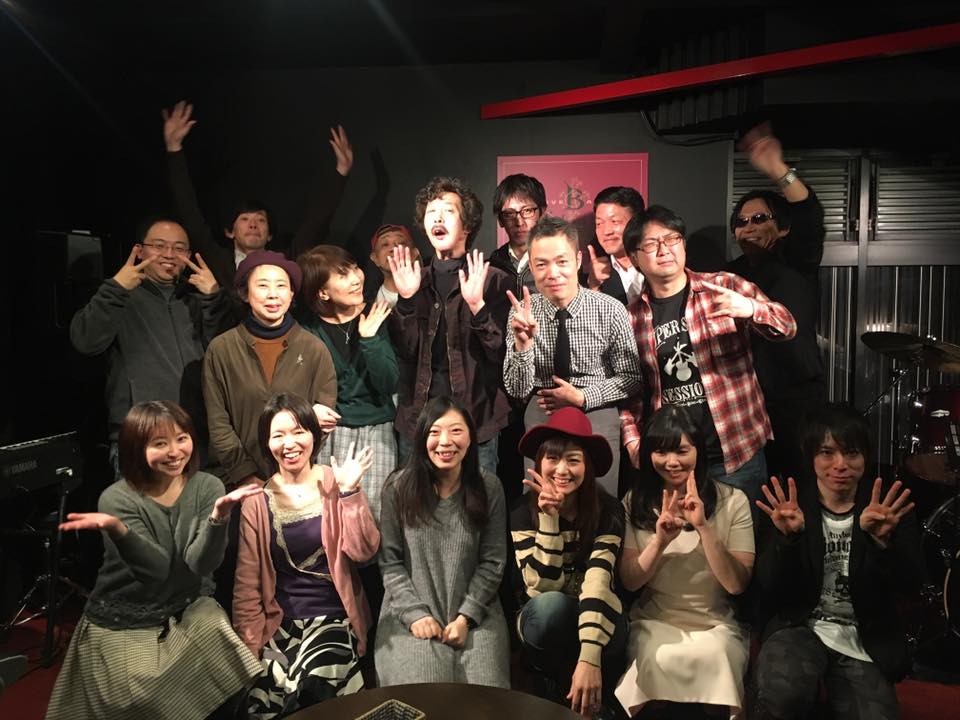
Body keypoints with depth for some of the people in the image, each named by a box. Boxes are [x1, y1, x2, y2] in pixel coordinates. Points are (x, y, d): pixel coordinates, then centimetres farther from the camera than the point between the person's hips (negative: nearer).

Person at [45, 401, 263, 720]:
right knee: (139, 692, -22)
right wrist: (116, 529, -40)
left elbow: (200, 564, -17)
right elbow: (157, 569, -23)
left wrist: (219, 515, -35)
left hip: (190, 609, 2)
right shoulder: (117, 498, -11)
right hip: (123, 621, -1)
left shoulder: (207, 487, -5)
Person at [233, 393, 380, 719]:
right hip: (280, 621, 1)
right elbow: (247, 583, 6)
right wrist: (249, 645, -1)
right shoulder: (258, 500, 2)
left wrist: (350, 492, -19)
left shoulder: (335, 484, -1)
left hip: (333, 616, -1)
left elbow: (363, 552, -10)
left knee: (314, 688, -26)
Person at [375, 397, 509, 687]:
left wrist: (466, 617, -10)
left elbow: (492, 562, 0)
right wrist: (414, 613, -12)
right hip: (412, 614, 0)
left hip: (474, 613, 1)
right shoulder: (399, 487, -3)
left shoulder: (488, 487, -1)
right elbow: (389, 561, -1)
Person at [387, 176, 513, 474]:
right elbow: (404, 351, 0)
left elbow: (502, 353, -9)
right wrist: (406, 300, -13)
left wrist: (477, 305, -22)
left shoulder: (493, 280, -2)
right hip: (416, 418, 4)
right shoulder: (415, 280, 9)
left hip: (475, 419, -3)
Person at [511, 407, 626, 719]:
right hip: (545, 623, 0)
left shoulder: (607, 510, -15)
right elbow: (543, 587, -22)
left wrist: (590, 658, -41)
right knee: (551, 606, -36)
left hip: (594, 621, 0)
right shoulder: (523, 514, -13)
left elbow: (598, 580, -29)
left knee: (616, 628, -35)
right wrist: (549, 518, -32)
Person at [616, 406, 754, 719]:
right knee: (660, 660, -30)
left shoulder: (732, 500, -4)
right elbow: (629, 582, -2)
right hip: (655, 622, 1)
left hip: (716, 624, 0)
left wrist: (704, 527, -24)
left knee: (713, 657, -31)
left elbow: (737, 585, -11)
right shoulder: (635, 503, 1)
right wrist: (660, 540, -20)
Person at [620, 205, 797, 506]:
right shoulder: (632, 317, 3)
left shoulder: (726, 287, -2)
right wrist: (632, 441, -3)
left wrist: (751, 309, -27)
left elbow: (787, 327, -7)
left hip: (737, 452, -1)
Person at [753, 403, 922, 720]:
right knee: (781, 694, -31)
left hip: (864, 640, 2)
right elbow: (769, 588, -12)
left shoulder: (889, 505, 0)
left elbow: (911, 584, -9)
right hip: (798, 626, -2)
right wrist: (788, 538, -31)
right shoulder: (788, 504, -5)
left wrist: (883, 539, -30)